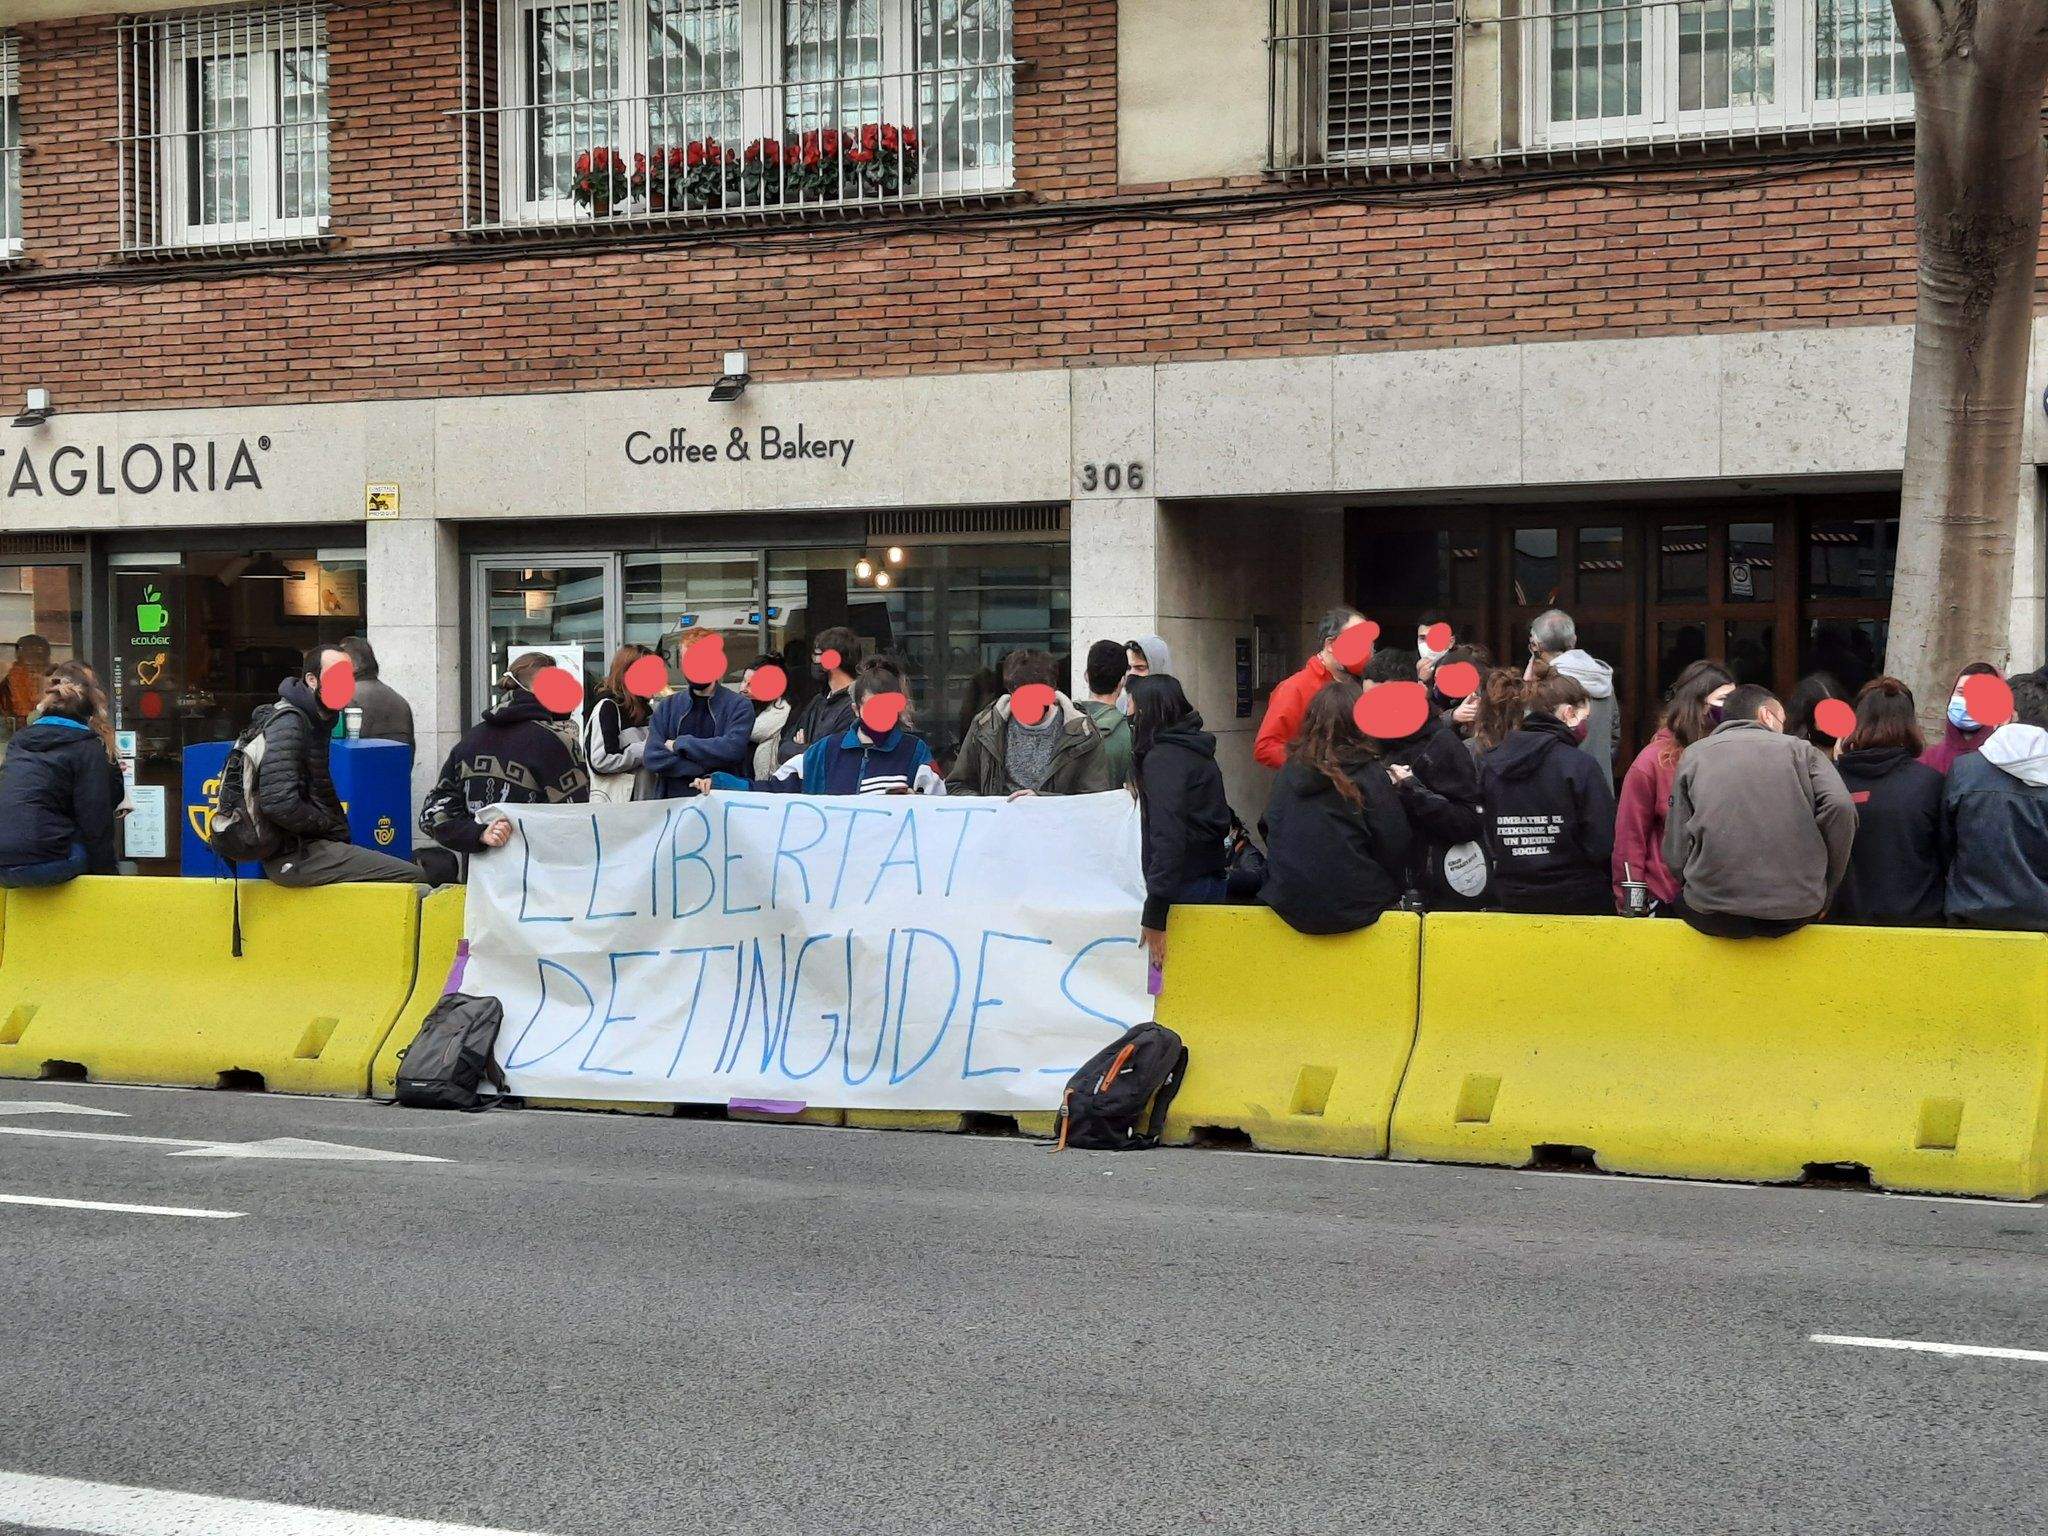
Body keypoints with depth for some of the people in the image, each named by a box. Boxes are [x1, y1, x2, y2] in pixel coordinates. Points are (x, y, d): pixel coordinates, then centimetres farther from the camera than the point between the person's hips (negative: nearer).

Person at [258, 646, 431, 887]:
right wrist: (330, 826, -10)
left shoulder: (318, 722, 17)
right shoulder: (288, 723, -14)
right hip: (293, 857, -10)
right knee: (413, 876, -18)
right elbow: (279, 803, -25)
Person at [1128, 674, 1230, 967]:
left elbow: (1167, 835, -22)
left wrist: (1154, 915, -25)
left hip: (1184, 885, -9)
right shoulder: (1196, 751, 15)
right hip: (1210, 879, 9)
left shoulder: (1162, 758, -13)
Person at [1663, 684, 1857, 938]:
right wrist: (1826, 893, 3)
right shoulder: (1800, 749, 10)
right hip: (1795, 914, 1)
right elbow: (1840, 807, -7)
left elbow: (1675, 855, 3)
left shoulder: (1693, 755, 11)